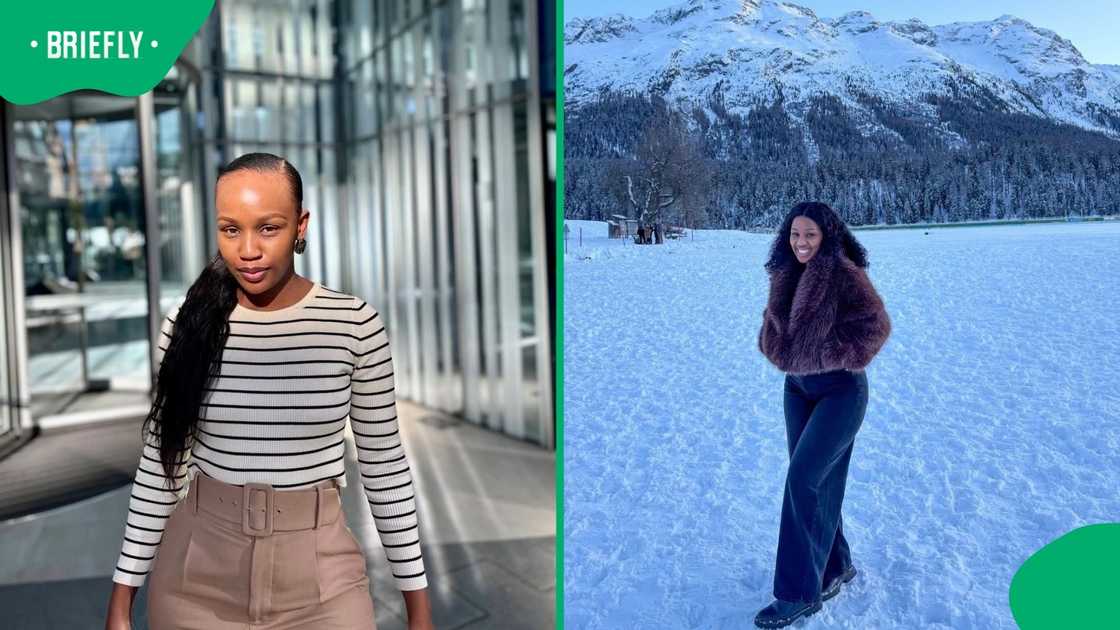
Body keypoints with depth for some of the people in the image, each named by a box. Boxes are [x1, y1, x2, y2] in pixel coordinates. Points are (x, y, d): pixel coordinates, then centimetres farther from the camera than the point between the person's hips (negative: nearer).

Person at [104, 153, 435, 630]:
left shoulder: (354, 323, -10)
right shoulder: (187, 322, -6)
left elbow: (385, 466, -3)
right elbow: (159, 465, 2)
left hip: (318, 571, -1)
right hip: (198, 570, 2)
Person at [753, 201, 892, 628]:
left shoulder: (843, 273, -15)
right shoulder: (786, 275, 6)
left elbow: (875, 324, -19)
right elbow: (774, 320, 18)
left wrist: (834, 357, -18)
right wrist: (778, 350, 0)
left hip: (840, 390, -7)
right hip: (798, 388, 7)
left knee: (802, 481, -13)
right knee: (819, 483, 13)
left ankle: (799, 593, -5)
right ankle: (835, 568, 30)